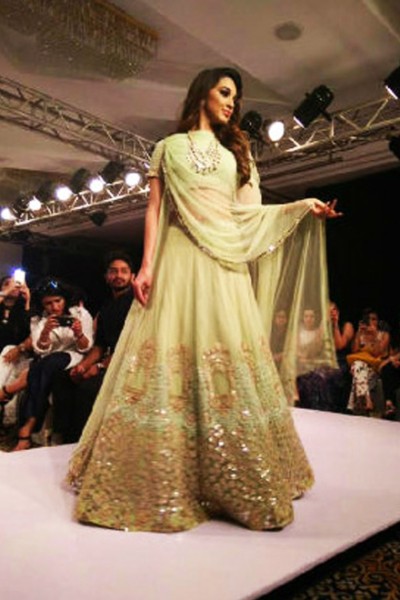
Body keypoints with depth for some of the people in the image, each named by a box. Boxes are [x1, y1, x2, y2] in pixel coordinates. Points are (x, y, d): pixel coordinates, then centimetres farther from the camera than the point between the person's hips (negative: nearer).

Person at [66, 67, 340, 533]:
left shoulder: (237, 152, 23)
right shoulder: (169, 147, 16)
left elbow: (249, 212, 14)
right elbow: (153, 209, 7)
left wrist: (303, 206, 5)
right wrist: (146, 265, -5)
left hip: (225, 263, 3)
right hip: (179, 259, -2)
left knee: (229, 362, -4)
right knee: (171, 353, -10)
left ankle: (238, 481, 7)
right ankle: (161, 482, 0)